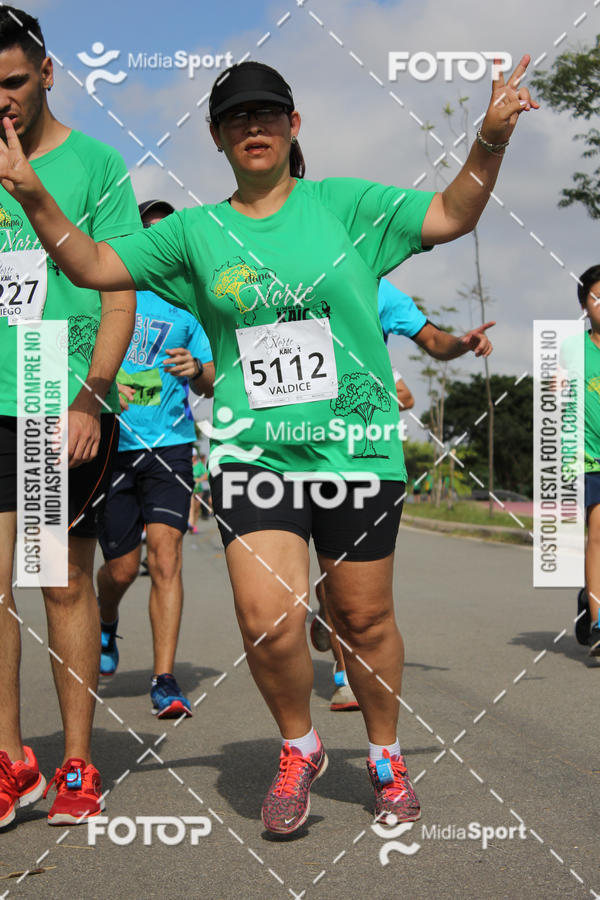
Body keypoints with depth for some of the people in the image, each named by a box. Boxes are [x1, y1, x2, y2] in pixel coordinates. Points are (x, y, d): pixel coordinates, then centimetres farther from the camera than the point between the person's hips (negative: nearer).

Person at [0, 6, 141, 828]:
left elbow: (120, 297, -2)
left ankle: (76, 764, 11)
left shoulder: (95, 164, 3)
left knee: (67, 583, 3)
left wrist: (89, 396, -12)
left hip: (71, 407, -3)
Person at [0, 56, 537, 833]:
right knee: (266, 620, -12)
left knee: (363, 619, 8)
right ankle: (299, 749, 16)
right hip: (251, 453, 1)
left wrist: (491, 138, -13)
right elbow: (94, 265, 9)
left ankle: (385, 756, 32)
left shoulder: (343, 204, 4)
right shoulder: (194, 232, 9)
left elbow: (450, 217, 2)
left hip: (356, 449, 0)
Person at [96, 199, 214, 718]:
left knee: (165, 557, -13)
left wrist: (196, 369, -9)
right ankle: (106, 623, 39)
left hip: (169, 444, 1)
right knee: (122, 567, 4)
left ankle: (165, 680, -9)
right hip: (110, 444, 0)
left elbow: (210, 384, 14)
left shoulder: (185, 303, 10)